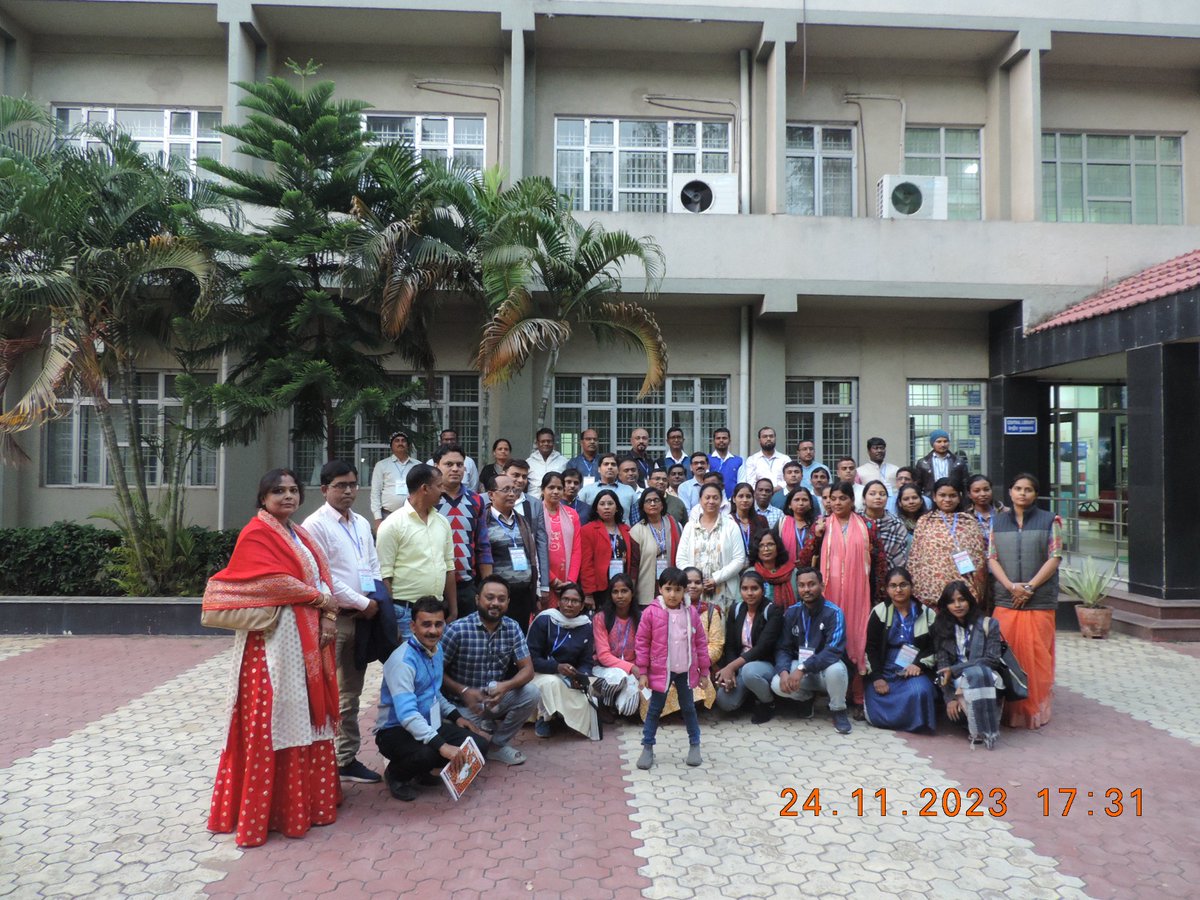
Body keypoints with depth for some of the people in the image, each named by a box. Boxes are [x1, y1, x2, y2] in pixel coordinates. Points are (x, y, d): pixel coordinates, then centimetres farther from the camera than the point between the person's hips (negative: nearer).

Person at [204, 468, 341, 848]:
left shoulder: (300, 535, 18)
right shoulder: (256, 533, -7)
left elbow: (321, 578, 12)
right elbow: (275, 581, -19)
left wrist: (327, 622, -4)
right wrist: (321, 598, -7)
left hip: (306, 639, 8)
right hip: (272, 637, -8)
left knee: (305, 714, 12)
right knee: (272, 718, -4)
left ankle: (305, 796, 23)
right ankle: (269, 806, 5)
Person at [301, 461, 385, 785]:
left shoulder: (362, 524, 14)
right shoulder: (315, 525, -9)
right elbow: (322, 577, -15)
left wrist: (375, 600, 0)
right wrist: (362, 603, -13)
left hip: (363, 615, 8)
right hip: (334, 617, -7)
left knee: (351, 690, 15)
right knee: (333, 692, -2)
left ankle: (348, 756, 24)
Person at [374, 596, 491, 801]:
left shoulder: (437, 649, 4)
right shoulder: (403, 661, -23)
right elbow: (407, 714, -34)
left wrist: (456, 716, 8)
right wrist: (442, 745, -41)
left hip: (430, 724, 8)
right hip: (395, 730, -8)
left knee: (479, 744, -8)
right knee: (425, 754, -38)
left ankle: (422, 769, 13)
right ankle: (396, 775, -2)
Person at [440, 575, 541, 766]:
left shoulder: (513, 628, -4)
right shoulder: (458, 629, -16)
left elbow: (527, 669, -7)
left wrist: (506, 686, -27)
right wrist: (463, 691, -26)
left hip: (496, 698, 4)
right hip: (465, 703, -4)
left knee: (531, 694, -21)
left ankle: (497, 744, 2)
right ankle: (485, 728, 13)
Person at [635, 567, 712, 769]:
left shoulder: (691, 613, -4)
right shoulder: (651, 612, -12)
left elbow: (700, 643, 3)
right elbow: (642, 643, -7)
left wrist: (704, 672, 5)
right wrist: (642, 672, -7)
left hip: (685, 670, 2)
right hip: (660, 670, -2)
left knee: (688, 708, 16)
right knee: (655, 709, 9)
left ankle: (694, 745, 31)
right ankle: (647, 747, 20)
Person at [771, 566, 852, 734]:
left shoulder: (834, 613, -17)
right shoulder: (791, 613, -4)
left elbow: (833, 650, -28)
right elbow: (783, 648, -5)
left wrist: (803, 668, -38)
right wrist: (784, 671, -27)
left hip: (826, 668, -3)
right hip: (800, 668, 3)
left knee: (836, 668, -38)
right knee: (777, 685, -26)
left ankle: (838, 711, -7)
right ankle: (806, 697, 10)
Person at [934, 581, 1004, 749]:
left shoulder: (988, 625, 2)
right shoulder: (941, 628, 6)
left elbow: (992, 660, -7)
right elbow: (942, 666, -2)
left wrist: (955, 669, -16)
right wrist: (950, 697, -16)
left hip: (985, 678, 0)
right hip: (956, 684, 1)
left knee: (975, 673, -36)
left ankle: (981, 731, -27)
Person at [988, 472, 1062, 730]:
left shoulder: (1049, 521, 5)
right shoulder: (998, 522, 11)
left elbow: (1055, 558, -2)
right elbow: (992, 558, 5)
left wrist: (1029, 587, -11)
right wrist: (1011, 586, -10)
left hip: (1039, 600, -2)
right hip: (1005, 599, 2)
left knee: (1036, 654, -1)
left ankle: (1037, 709, 12)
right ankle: (1009, 709, 12)